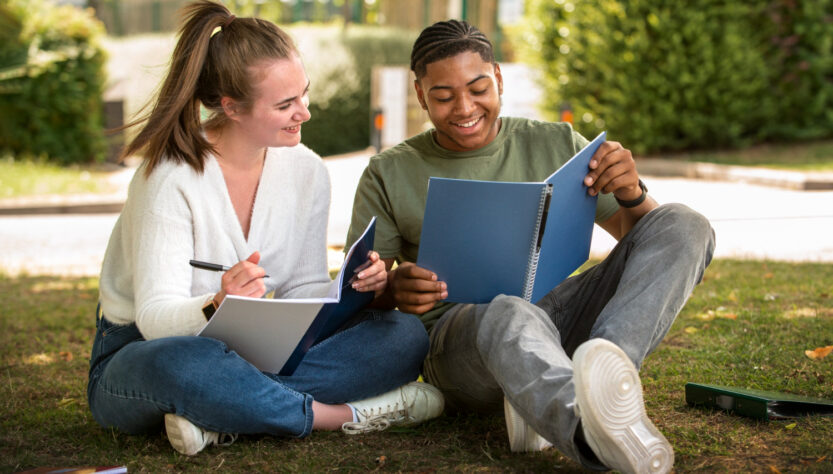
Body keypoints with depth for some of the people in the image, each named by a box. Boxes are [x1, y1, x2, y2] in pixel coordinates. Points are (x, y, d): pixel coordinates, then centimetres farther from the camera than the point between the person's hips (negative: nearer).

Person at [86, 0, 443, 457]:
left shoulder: (306, 171, -1)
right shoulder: (170, 178, -19)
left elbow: (303, 293, 2)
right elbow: (155, 317, -23)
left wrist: (352, 287, -21)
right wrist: (218, 307, -45)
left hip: (256, 351, 6)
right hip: (141, 354, -5)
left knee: (404, 334, -15)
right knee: (184, 365, -44)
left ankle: (223, 419, -27)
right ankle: (346, 415, -23)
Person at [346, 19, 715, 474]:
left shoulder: (557, 144, 13)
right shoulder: (389, 174, 9)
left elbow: (642, 236, 13)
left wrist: (632, 197, -12)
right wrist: (392, 288, -22)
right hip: (456, 331, -3)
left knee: (684, 226, -17)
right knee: (506, 316, -41)